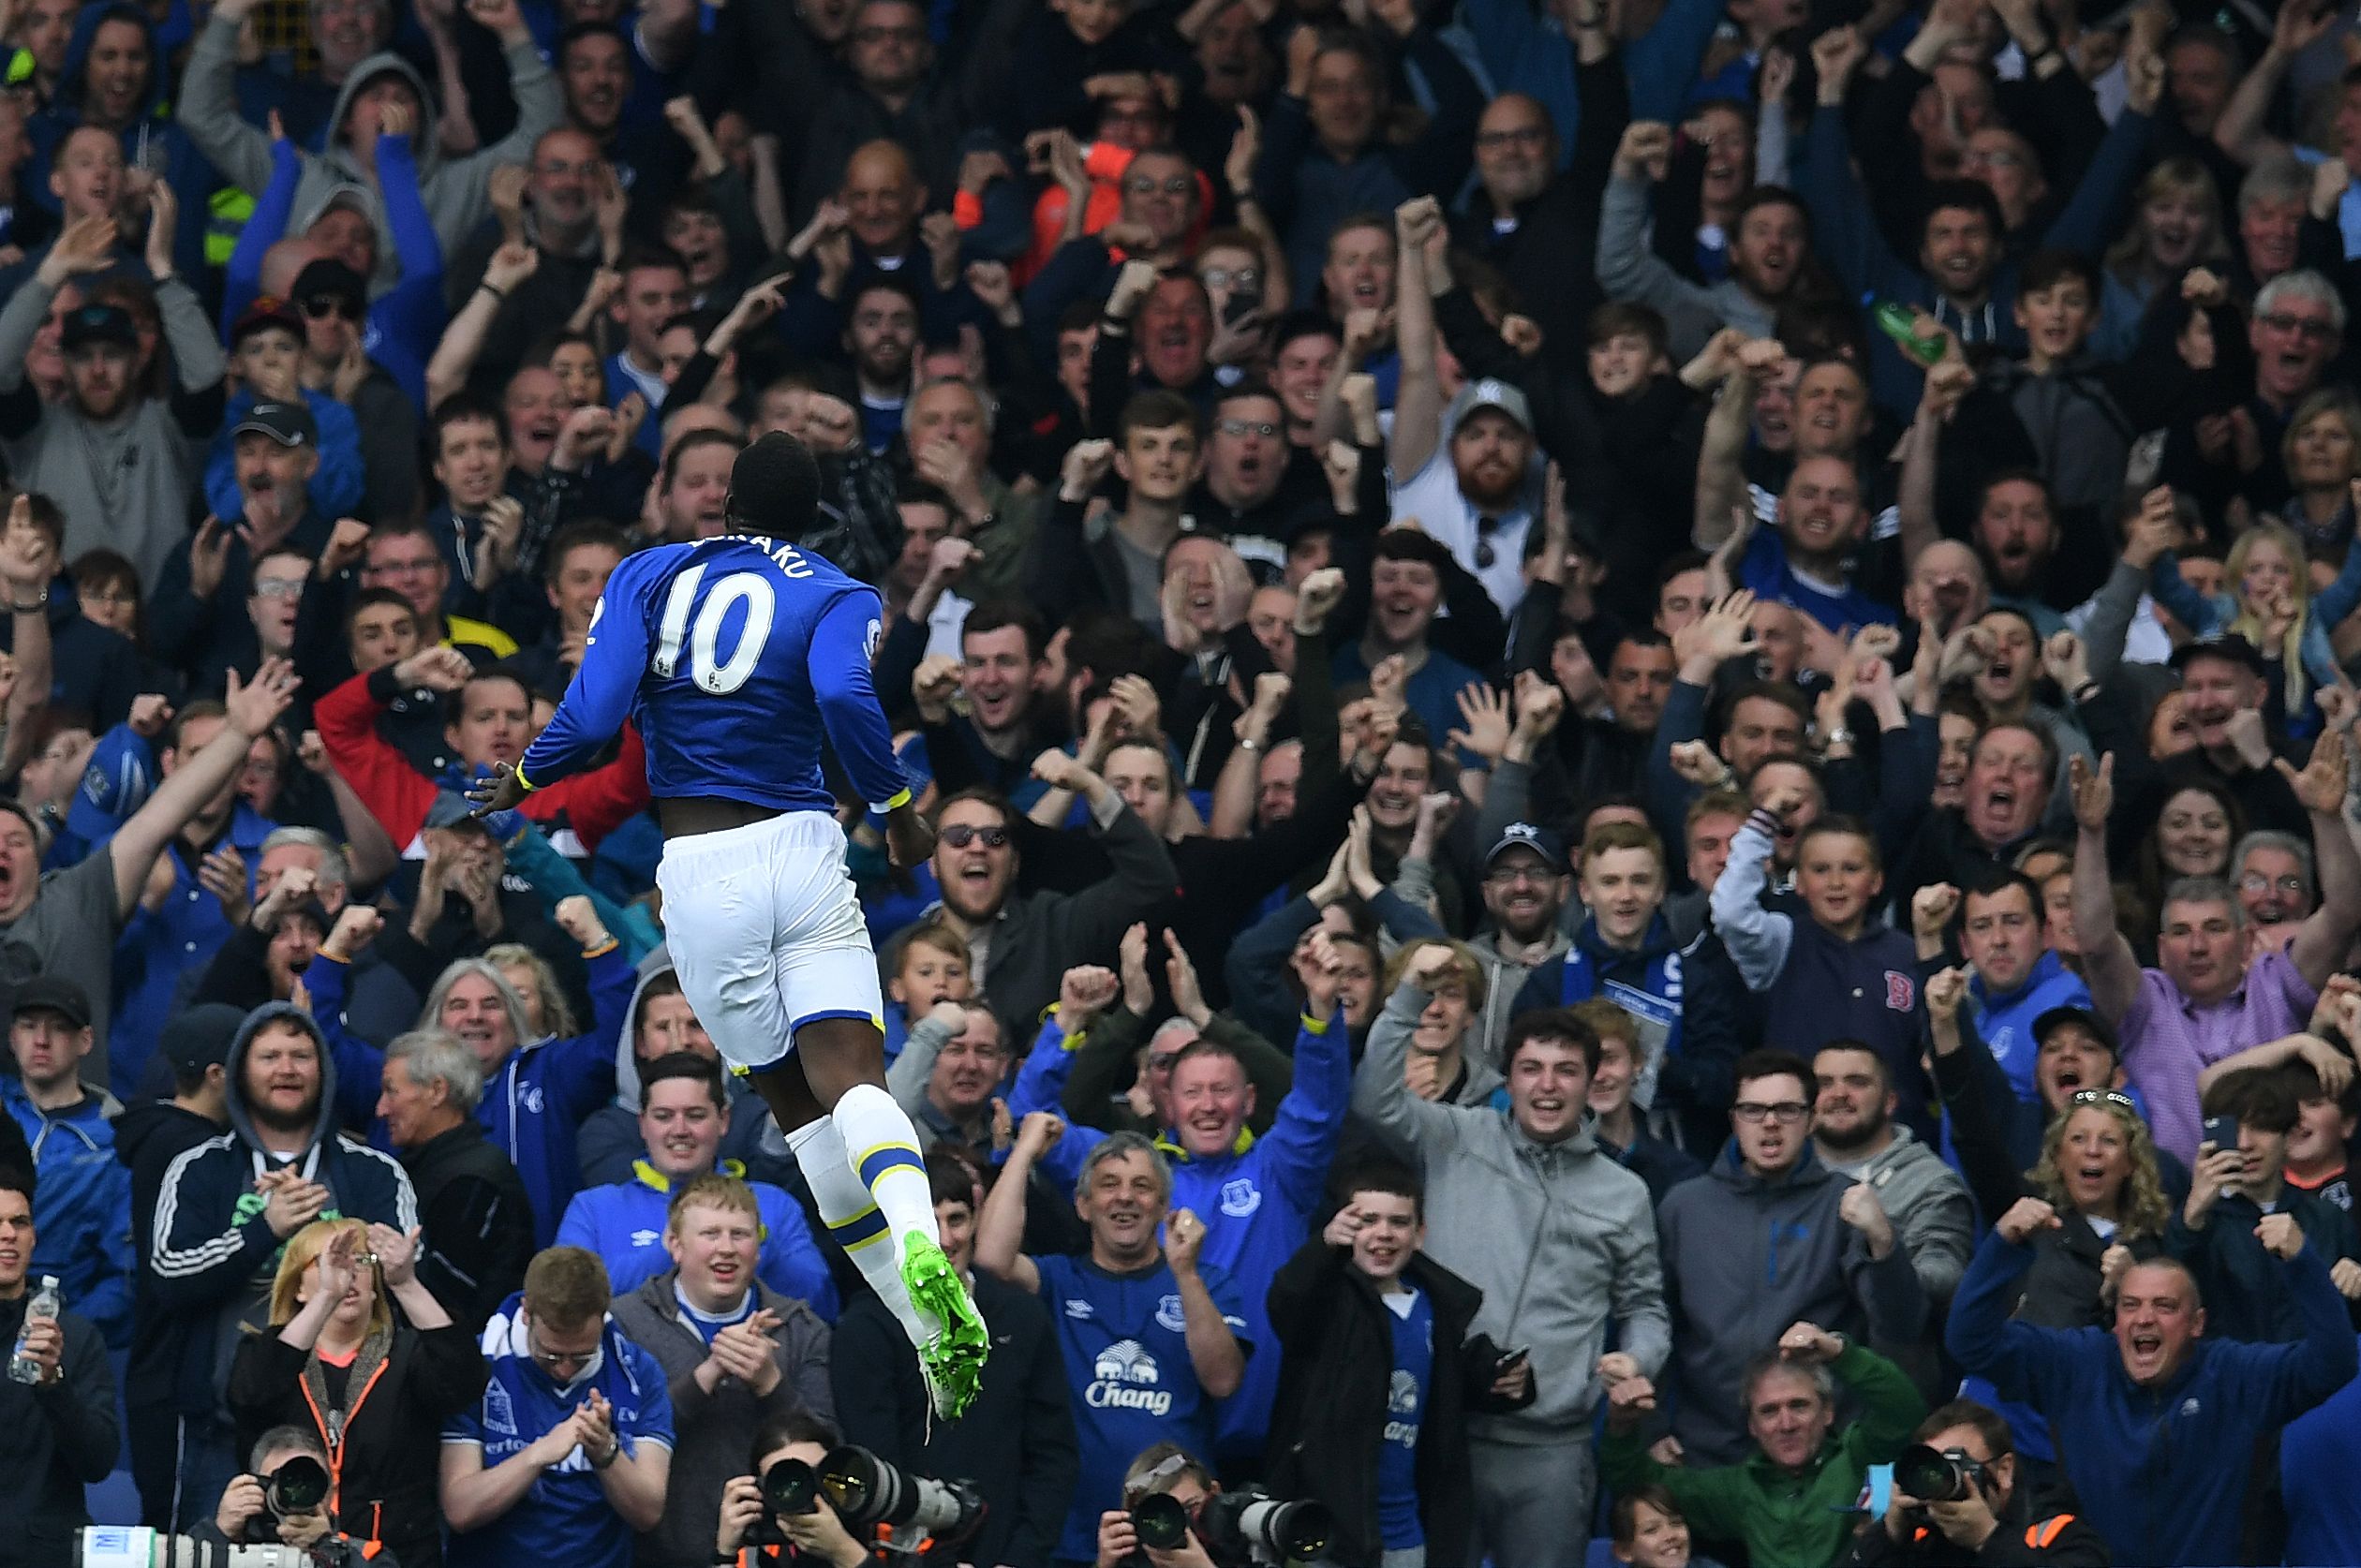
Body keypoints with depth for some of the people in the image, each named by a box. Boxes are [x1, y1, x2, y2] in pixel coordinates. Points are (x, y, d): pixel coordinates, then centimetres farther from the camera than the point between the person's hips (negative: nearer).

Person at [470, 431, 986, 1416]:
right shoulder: (836, 597, 4)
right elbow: (843, 696, -17)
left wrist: (524, 778, 15)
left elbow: (594, 717, -3)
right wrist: (896, 809, -3)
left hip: (698, 876, 1)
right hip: (800, 847, -1)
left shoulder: (650, 577, 9)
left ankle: (931, 1332, 3)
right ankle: (919, 1245, -42)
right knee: (852, 1077, -11)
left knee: (799, 1108, 9)